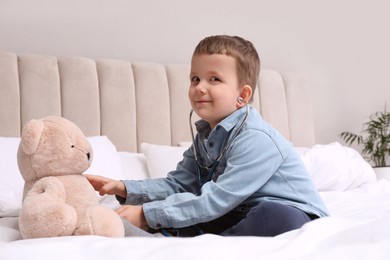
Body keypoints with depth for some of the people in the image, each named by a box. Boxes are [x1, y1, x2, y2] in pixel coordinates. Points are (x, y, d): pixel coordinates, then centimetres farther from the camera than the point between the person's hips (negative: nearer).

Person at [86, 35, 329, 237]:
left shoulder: (256, 139, -23)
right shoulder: (205, 135, 6)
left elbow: (216, 201, -26)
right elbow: (178, 184, 8)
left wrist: (148, 215, -25)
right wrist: (124, 188, -6)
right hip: (241, 214, 8)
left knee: (276, 217, -39)